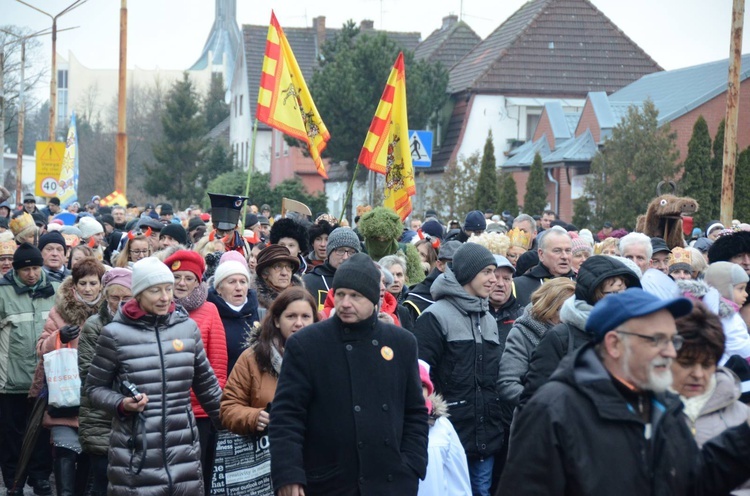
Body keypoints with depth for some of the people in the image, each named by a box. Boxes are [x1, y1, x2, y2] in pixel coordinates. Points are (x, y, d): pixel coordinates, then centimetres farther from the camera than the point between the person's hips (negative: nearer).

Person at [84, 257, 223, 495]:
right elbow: (94, 386, 5)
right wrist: (121, 404, -13)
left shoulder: (188, 327, 7)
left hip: (183, 451, 3)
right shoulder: (116, 333, -4)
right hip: (135, 453, -3)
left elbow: (206, 384, 17)